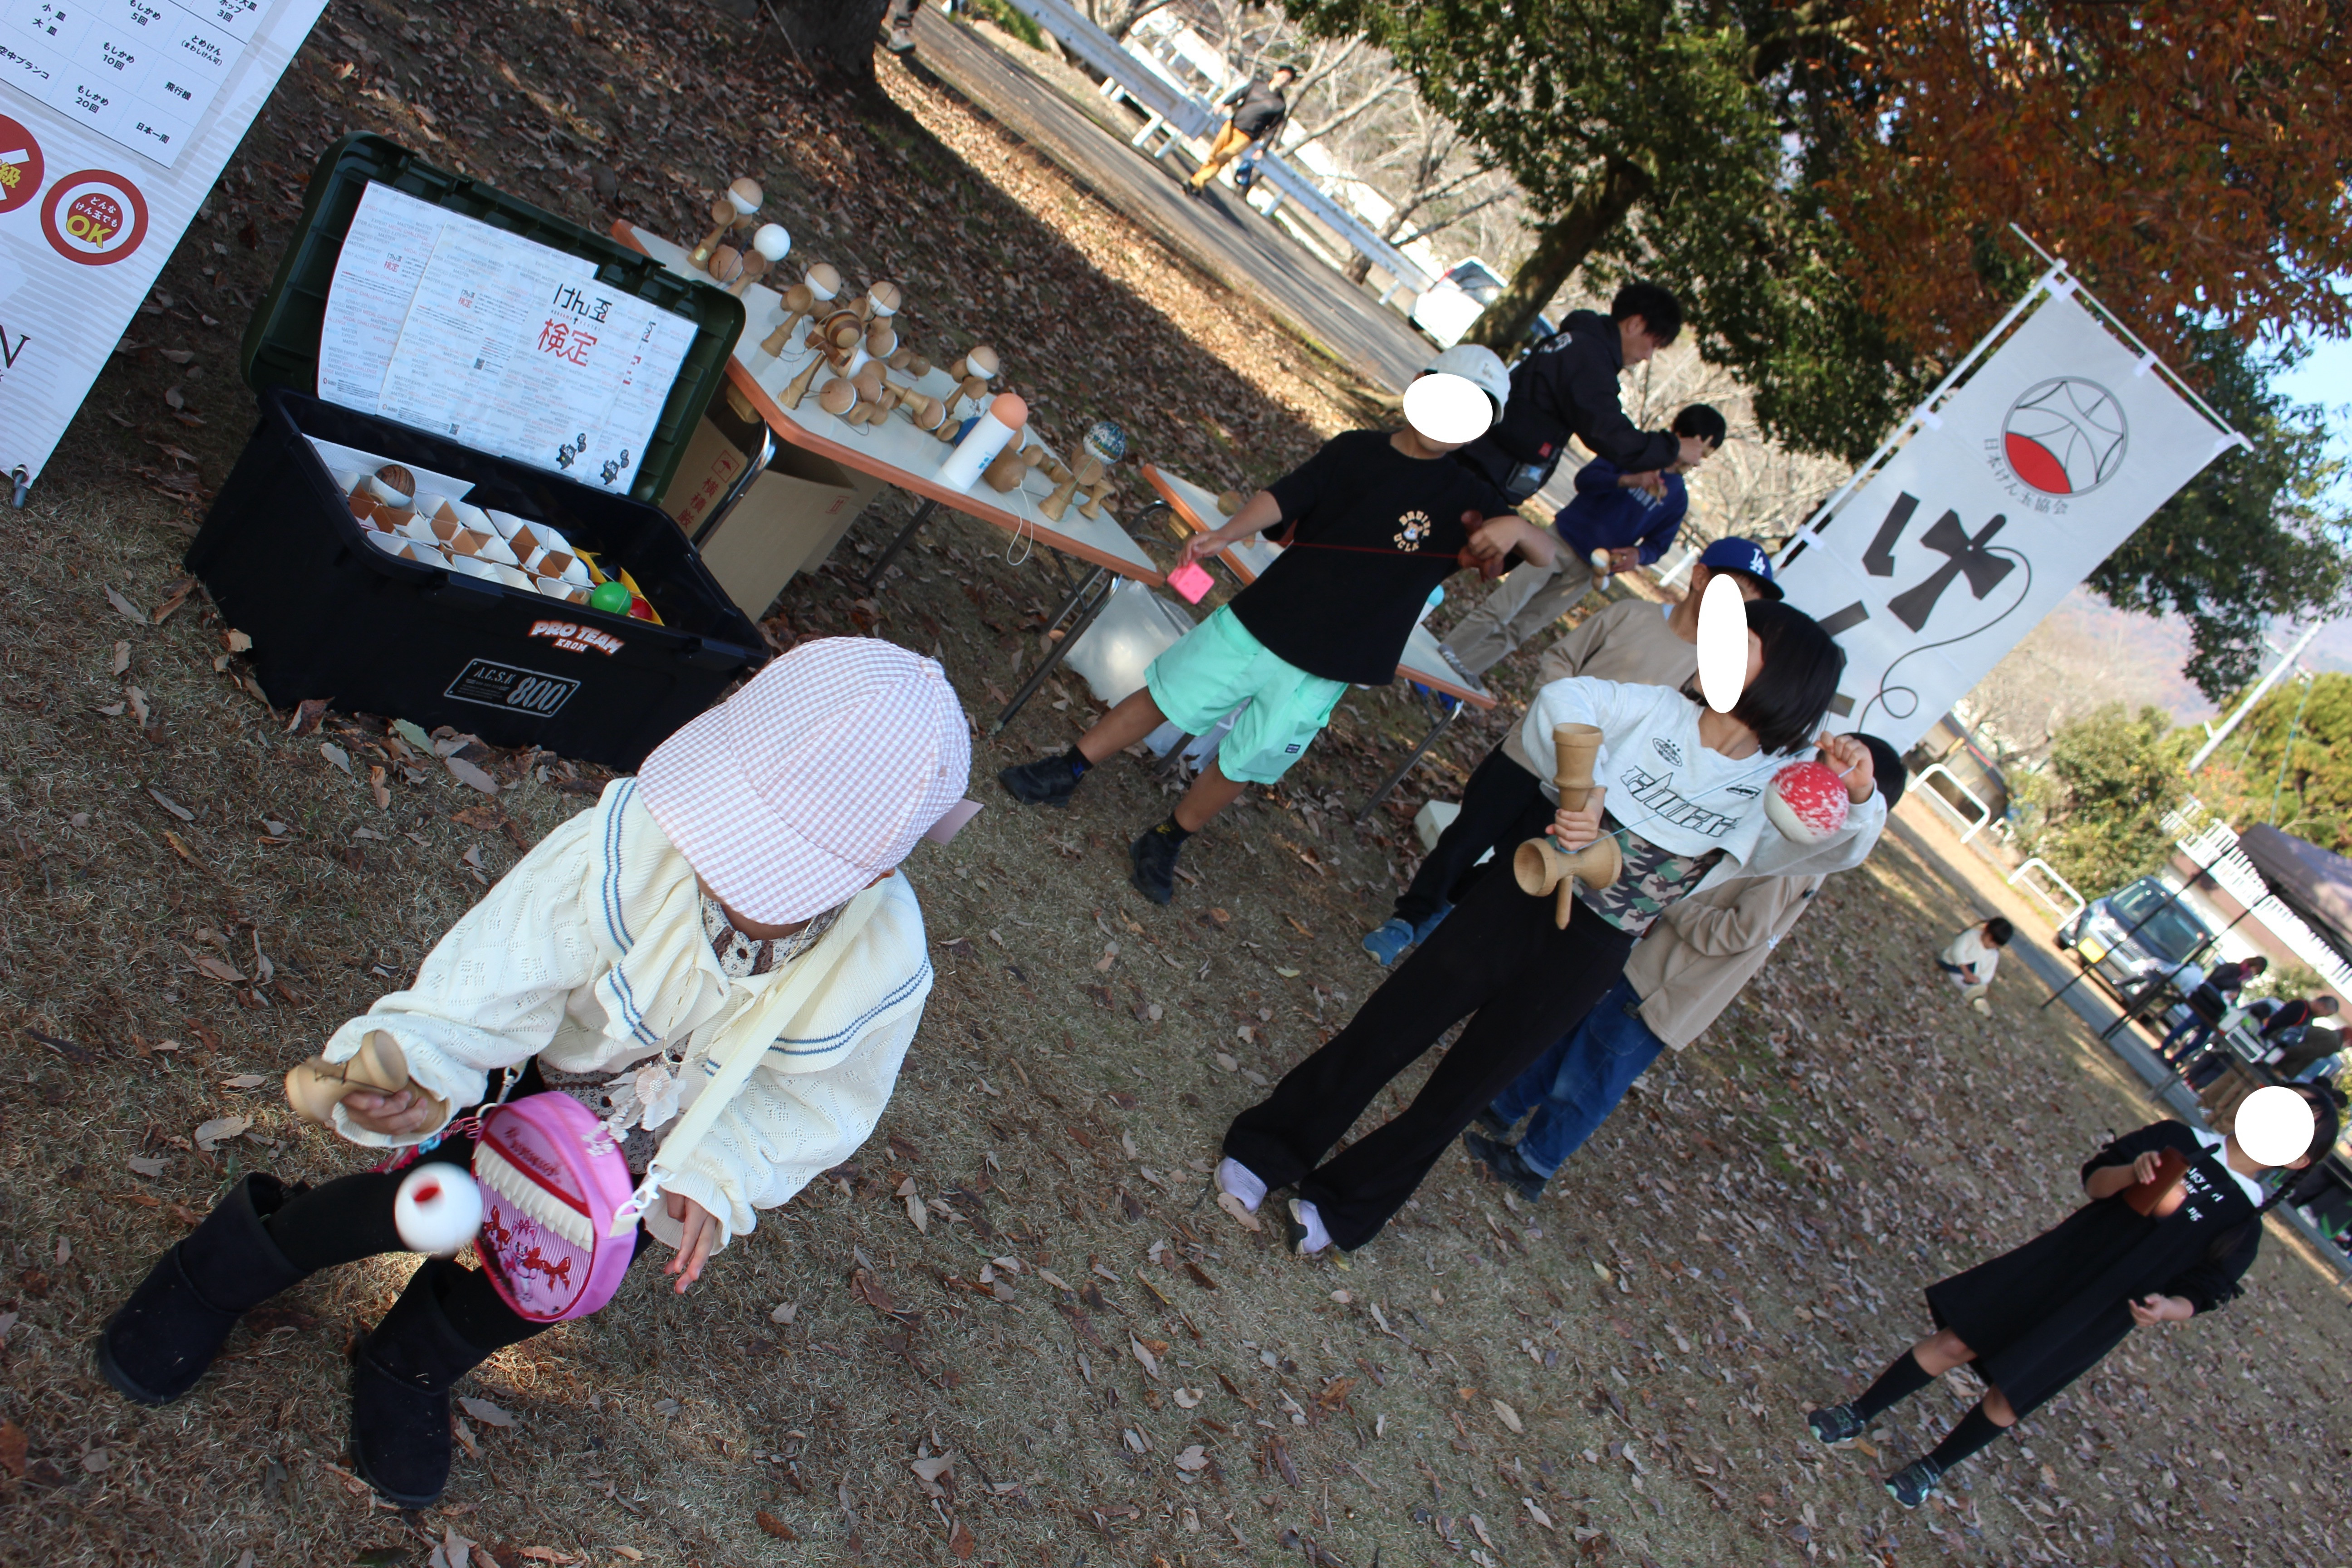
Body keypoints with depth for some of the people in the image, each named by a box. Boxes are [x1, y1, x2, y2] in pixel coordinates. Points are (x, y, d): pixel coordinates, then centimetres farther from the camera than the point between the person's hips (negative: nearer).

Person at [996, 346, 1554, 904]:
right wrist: (1226, 533, -28)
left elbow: (1545, 552, -9)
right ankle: (1064, 774, 26)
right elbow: (1282, 498, -9)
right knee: (1163, 695, 7)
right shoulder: (1354, 450, 0)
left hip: (1321, 668, -1)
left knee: (1242, 764, 7)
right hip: (1257, 620, 1)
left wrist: (1514, 527, -33)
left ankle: (1166, 843, 30)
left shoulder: (1467, 499, -3)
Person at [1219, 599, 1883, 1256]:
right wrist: (1586, 793, -26)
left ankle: (1342, 1208, 29)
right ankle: (1267, 1148, 21)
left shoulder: (1775, 790, -2)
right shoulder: (1661, 711, -1)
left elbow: (1826, 850, -18)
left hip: (1588, 957, 0)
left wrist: (1859, 799, -38)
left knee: (1466, 1087, 11)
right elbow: (1565, 696, -14)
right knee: (1388, 1028, 3)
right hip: (1518, 898, 0)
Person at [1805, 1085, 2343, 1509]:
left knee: (2007, 1399, 2)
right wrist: (2133, 1172, -21)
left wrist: (2166, 1308, -22)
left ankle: (1934, 1467, 26)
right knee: (1955, 1342, -2)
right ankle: (1859, 1416, 12)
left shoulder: (2244, 1223, -2)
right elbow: (2094, 1180, 1)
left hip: (2101, 1315, -1)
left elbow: (2198, 1295, -1)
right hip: (2059, 1260, 1)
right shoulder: (2182, 1140, 3)